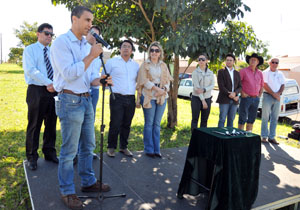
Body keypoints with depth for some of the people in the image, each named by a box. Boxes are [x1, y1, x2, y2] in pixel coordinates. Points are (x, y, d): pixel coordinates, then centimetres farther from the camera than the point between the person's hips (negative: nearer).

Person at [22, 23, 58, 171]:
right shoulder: (30, 50, 2)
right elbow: (31, 70, -11)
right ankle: (32, 157, 15)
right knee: (34, 125, 2)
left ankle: (49, 153, 25)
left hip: (53, 91, 5)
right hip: (36, 91, -4)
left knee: (51, 124, 10)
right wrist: (48, 83, -19)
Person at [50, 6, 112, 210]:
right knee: (69, 150, 1)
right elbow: (69, 74, -19)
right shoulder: (62, 42, -9)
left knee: (88, 145, 15)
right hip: (70, 101, -8)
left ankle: (88, 182, 31)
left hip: (86, 99, 8)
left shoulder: (86, 45, 13)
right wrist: (91, 56, -15)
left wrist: (98, 80, -1)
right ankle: (67, 191, 17)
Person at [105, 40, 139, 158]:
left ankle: (123, 147, 20)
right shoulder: (112, 62, 6)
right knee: (115, 124, -6)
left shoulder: (136, 65, 17)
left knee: (127, 124, 8)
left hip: (131, 99, 4)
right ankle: (111, 148, 10)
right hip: (117, 98, -4)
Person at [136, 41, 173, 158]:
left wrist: (164, 90, -10)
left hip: (162, 97, 3)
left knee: (157, 124, 7)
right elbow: (144, 80, -7)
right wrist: (157, 88, -16)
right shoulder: (145, 65, 4)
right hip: (149, 97, -3)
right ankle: (149, 149, 10)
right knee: (149, 124, 1)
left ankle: (156, 149, 14)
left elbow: (167, 80, 10)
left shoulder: (164, 65, 15)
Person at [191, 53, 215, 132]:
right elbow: (196, 87, -10)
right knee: (195, 119, -1)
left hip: (207, 98, 3)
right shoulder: (195, 72, -3)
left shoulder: (210, 73, 7)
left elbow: (212, 85, -2)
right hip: (197, 98, -3)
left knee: (204, 120, 6)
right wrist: (203, 100, -15)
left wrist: (204, 90, -21)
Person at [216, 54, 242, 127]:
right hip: (224, 99, -4)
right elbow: (221, 86, -8)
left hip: (234, 101, 4)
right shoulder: (221, 72, 2)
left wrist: (235, 93, -12)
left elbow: (240, 87, 8)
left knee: (231, 120, 7)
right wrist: (230, 95, -15)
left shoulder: (237, 73, 15)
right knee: (222, 119, -4)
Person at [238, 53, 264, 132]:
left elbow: (262, 85, 21)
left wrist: (259, 96, 11)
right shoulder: (244, 71, -5)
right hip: (246, 98, -5)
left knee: (251, 119, 11)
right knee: (243, 119, -2)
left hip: (256, 99, 5)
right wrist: (242, 93, -13)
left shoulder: (260, 73, 12)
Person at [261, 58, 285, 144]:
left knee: (275, 118, 5)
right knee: (265, 117, -3)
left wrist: (278, 93, -8)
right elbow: (265, 85, -8)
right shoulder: (265, 73, 0)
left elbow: (282, 85, 11)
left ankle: (271, 137, 12)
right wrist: (274, 94, -12)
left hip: (277, 97, 5)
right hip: (267, 96, -5)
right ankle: (264, 136, 5)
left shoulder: (280, 74, 14)